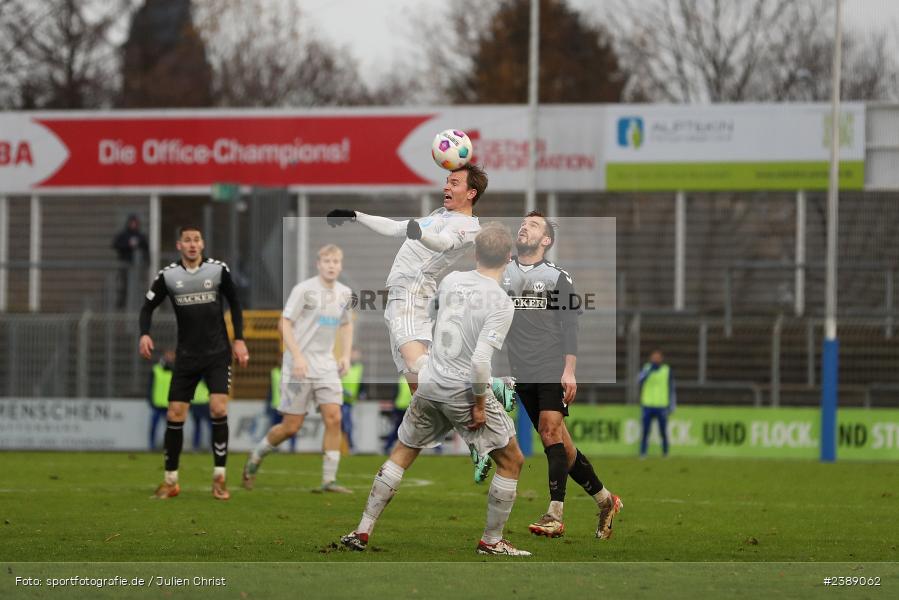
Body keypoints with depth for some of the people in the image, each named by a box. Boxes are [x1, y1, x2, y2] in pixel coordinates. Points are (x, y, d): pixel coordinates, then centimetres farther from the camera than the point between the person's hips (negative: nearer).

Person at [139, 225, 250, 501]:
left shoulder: (218, 269, -3)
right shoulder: (167, 276, -2)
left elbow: (234, 304, 9)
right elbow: (148, 307, 6)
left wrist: (239, 339, 2)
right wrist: (144, 334, -12)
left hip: (217, 353, -1)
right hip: (186, 354, 1)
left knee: (218, 408, -16)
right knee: (174, 415, -2)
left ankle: (219, 478, -6)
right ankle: (170, 481, 11)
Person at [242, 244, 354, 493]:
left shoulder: (344, 293, 9)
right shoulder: (304, 289, -10)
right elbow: (285, 323, -12)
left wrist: (346, 355, 11)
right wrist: (297, 356, -21)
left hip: (326, 365, 5)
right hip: (299, 366, -5)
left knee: (334, 418, -10)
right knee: (292, 426, -1)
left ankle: (329, 480, -6)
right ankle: (255, 457, 25)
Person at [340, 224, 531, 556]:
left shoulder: (451, 280, 0)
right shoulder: (501, 303, -16)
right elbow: (481, 359, -24)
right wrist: (480, 404, -13)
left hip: (430, 385, 6)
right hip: (465, 390, -5)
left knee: (402, 453, 21)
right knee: (511, 461, 11)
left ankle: (363, 530, 19)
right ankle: (491, 541, 14)